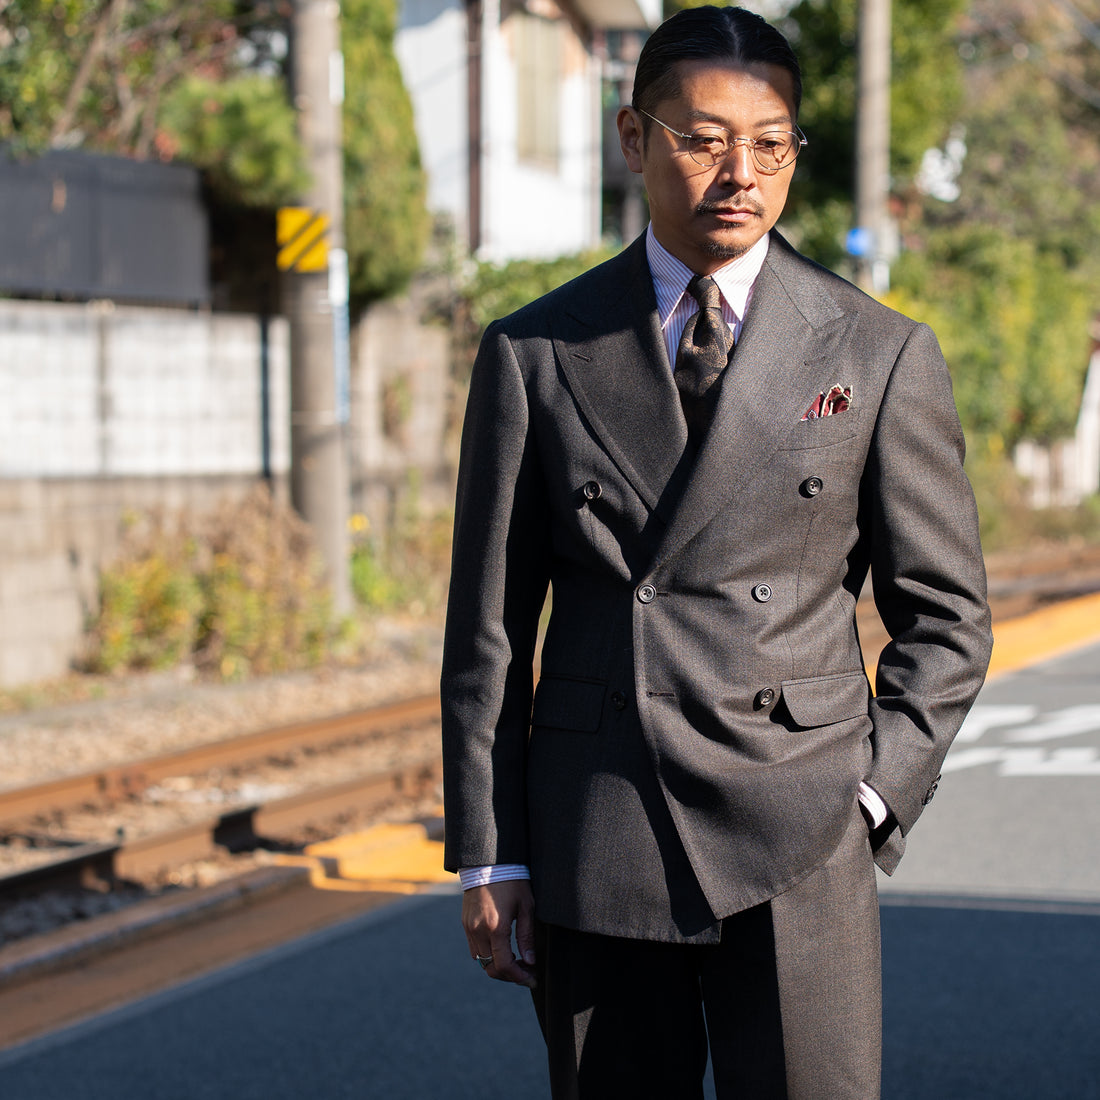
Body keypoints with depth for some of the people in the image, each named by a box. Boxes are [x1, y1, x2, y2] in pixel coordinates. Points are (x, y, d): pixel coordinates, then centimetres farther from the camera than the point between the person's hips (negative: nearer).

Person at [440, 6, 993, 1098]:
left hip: (794, 843, -1)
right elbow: (488, 624, 7)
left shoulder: (879, 354, 3)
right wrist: (488, 857, 3)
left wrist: (873, 792, -4)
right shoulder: (534, 355, 5)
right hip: (593, 840, 1)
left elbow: (944, 612, 9)